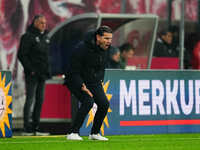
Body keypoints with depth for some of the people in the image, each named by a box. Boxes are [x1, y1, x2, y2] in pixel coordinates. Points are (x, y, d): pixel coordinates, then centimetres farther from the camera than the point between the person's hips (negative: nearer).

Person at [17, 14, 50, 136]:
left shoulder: (45, 38, 16)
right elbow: (21, 55, -13)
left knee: (40, 100, 7)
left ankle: (36, 128, 12)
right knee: (30, 100, -8)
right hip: (32, 74, -8)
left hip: (42, 75, 8)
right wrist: (30, 69, -17)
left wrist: (47, 70, 12)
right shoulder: (28, 37, -8)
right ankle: (27, 129, -8)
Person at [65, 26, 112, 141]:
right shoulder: (83, 48, -26)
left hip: (94, 82, 7)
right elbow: (74, 71, -22)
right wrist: (82, 86, -31)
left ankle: (95, 133, 9)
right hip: (77, 81, -7)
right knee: (88, 101, -27)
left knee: (104, 103, -7)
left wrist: (100, 81, 10)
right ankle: (73, 133, -22)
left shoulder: (105, 48, -4)